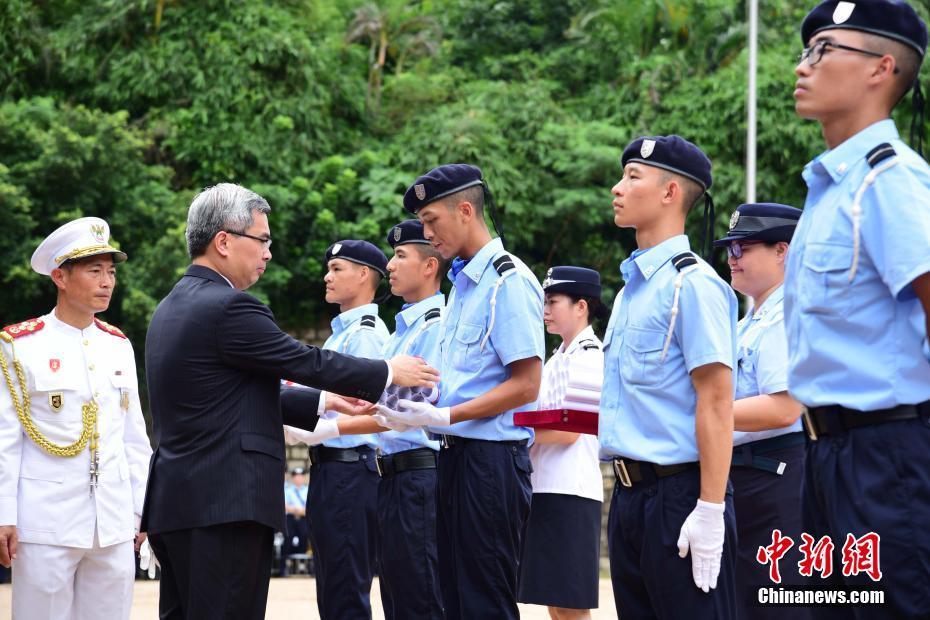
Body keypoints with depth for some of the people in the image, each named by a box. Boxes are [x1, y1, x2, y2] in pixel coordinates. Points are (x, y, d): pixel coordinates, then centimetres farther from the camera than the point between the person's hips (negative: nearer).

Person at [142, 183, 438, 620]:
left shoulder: (171, 308, 17)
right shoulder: (229, 307, -14)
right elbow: (307, 362, -7)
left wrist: (321, 402, 26)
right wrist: (389, 372, 7)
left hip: (174, 501, 10)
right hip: (225, 504, -10)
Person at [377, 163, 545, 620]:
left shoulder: (508, 282, -12)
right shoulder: (462, 282, 17)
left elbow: (525, 384, -17)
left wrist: (442, 416, -19)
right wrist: (419, 405, 6)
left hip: (492, 459, -9)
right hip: (455, 454, 10)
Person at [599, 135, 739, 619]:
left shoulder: (692, 284, -11)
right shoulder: (631, 287, 16)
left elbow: (715, 403, -17)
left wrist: (710, 511, -21)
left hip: (678, 494, -9)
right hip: (628, 493, 9)